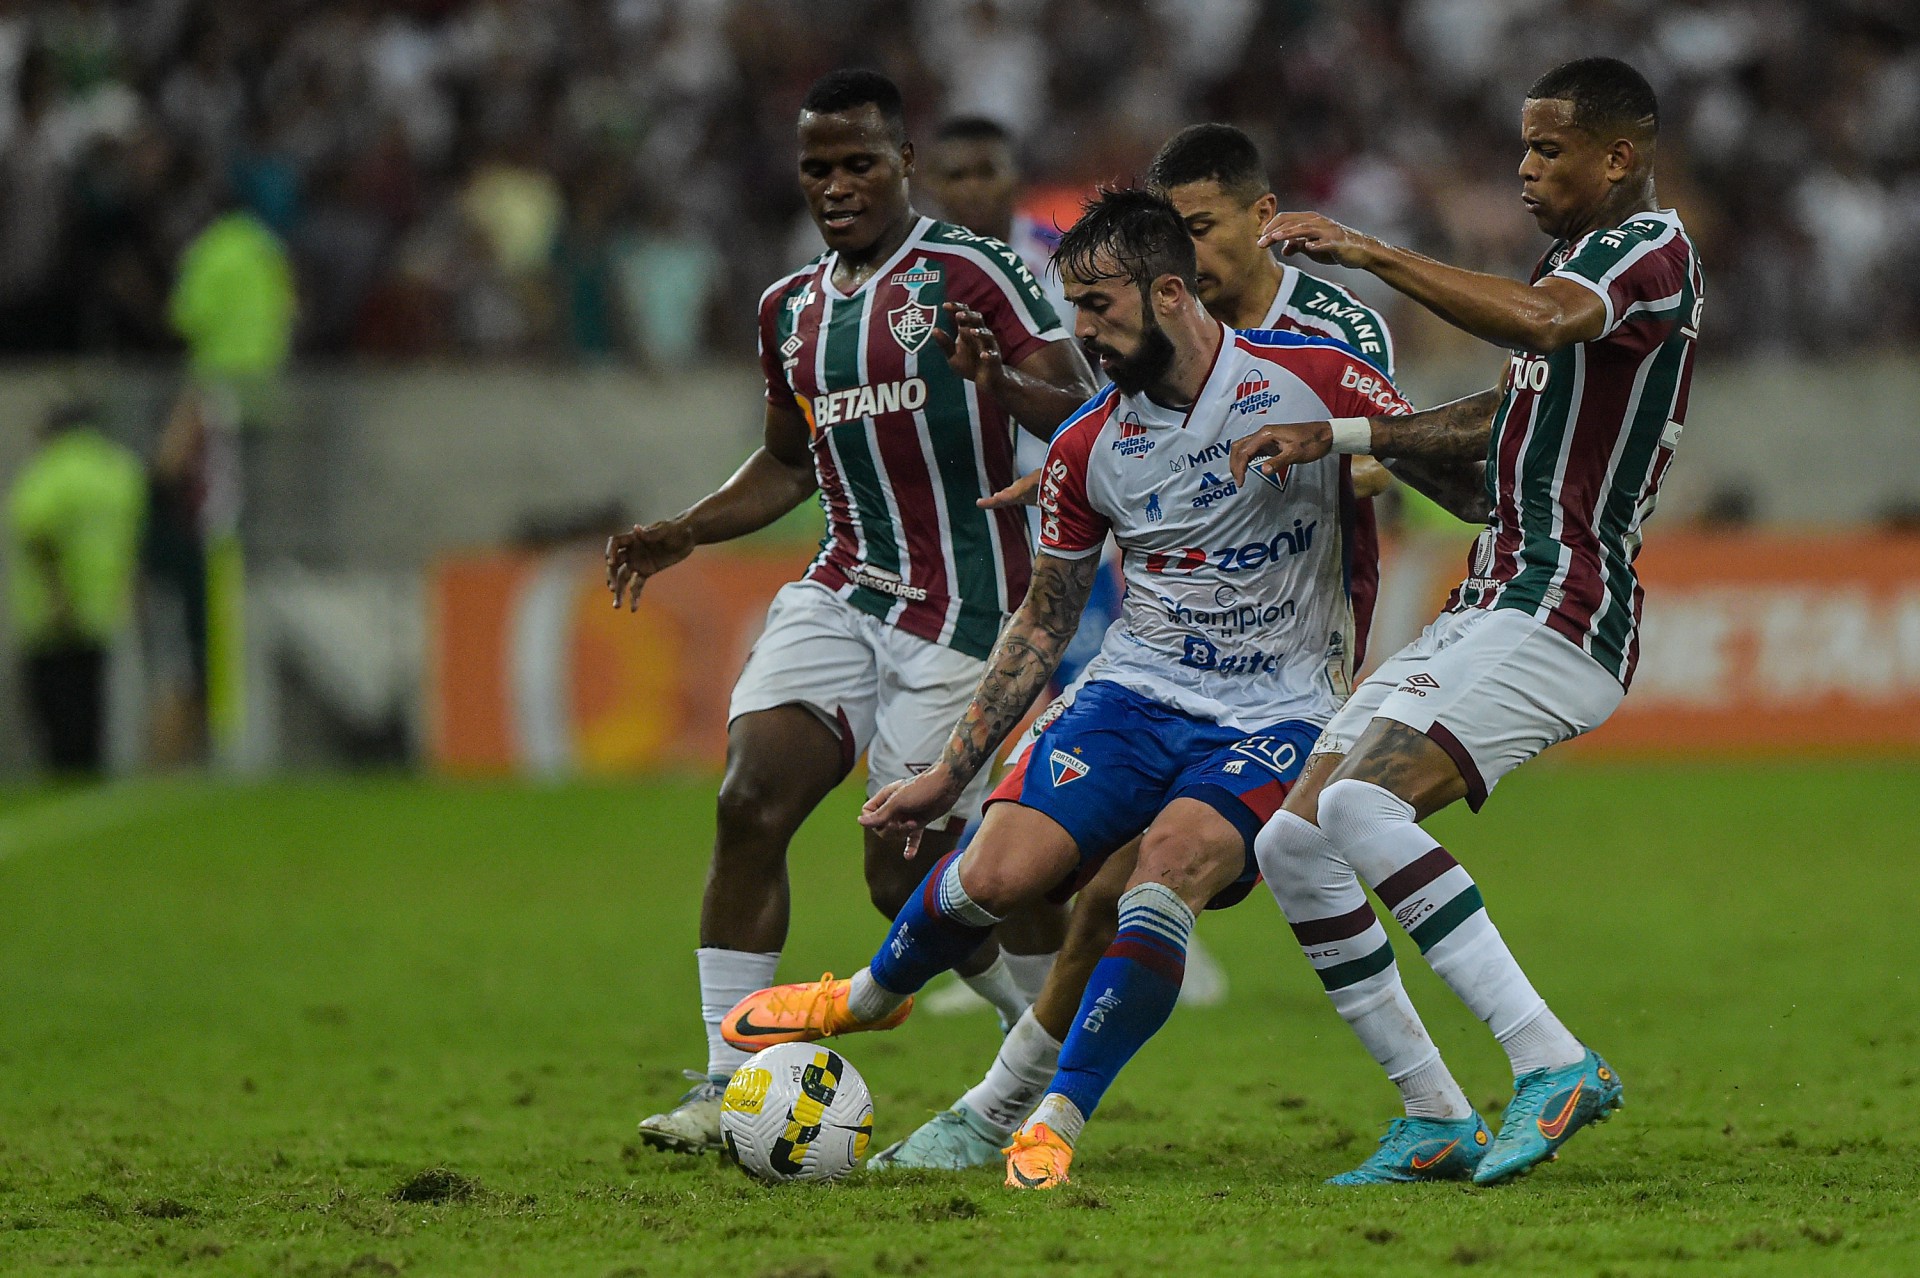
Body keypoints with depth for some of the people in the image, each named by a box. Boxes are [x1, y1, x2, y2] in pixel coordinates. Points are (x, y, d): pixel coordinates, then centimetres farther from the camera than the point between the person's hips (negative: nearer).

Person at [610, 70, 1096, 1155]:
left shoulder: (972, 273, -7)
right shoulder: (792, 309, 14)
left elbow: (1090, 415, -11)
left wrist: (1001, 382, -32)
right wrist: (683, 534, 12)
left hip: (963, 607, -6)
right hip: (844, 590, 6)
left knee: (905, 877, -7)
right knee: (750, 803, -13)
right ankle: (730, 1084, -8)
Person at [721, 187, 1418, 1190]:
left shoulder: (1311, 379, -9)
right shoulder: (1086, 448, 2)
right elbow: (1044, 621, 13)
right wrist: (949, 773, 12)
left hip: (1272, 717, -3)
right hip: (1134, 691, 3)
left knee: (1171, 862, -30)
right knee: (999, 870, -15)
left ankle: (1055, 1123, -21)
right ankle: (872, 993, 20)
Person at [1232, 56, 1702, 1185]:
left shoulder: (1653, 249, -9)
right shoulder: (1578, 258, 22)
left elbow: (1540, 321, -31)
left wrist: (1368, 251, -28)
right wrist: (1336, 437, 21)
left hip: (1559, 623, -10)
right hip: (1488, 612, 10)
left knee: (1361, 804, -28)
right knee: (1295, 846, 5)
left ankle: (1555, 1064, -29)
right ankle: (1437, 1122, 8)